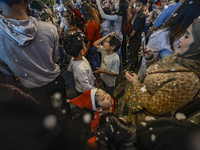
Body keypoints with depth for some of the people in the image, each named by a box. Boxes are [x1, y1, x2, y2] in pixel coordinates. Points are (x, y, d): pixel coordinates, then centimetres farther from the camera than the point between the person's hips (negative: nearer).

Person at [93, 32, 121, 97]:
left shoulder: (115, 59, -35)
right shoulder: (104, 50, -15)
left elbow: (115, 73, -27)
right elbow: (95, 44, -8)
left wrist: (102, 71, -30)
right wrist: (106, 37, -20)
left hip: (109, 81, -6)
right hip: (103, 77, 6)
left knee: (110, 95, 21)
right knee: (106, 90, 34)